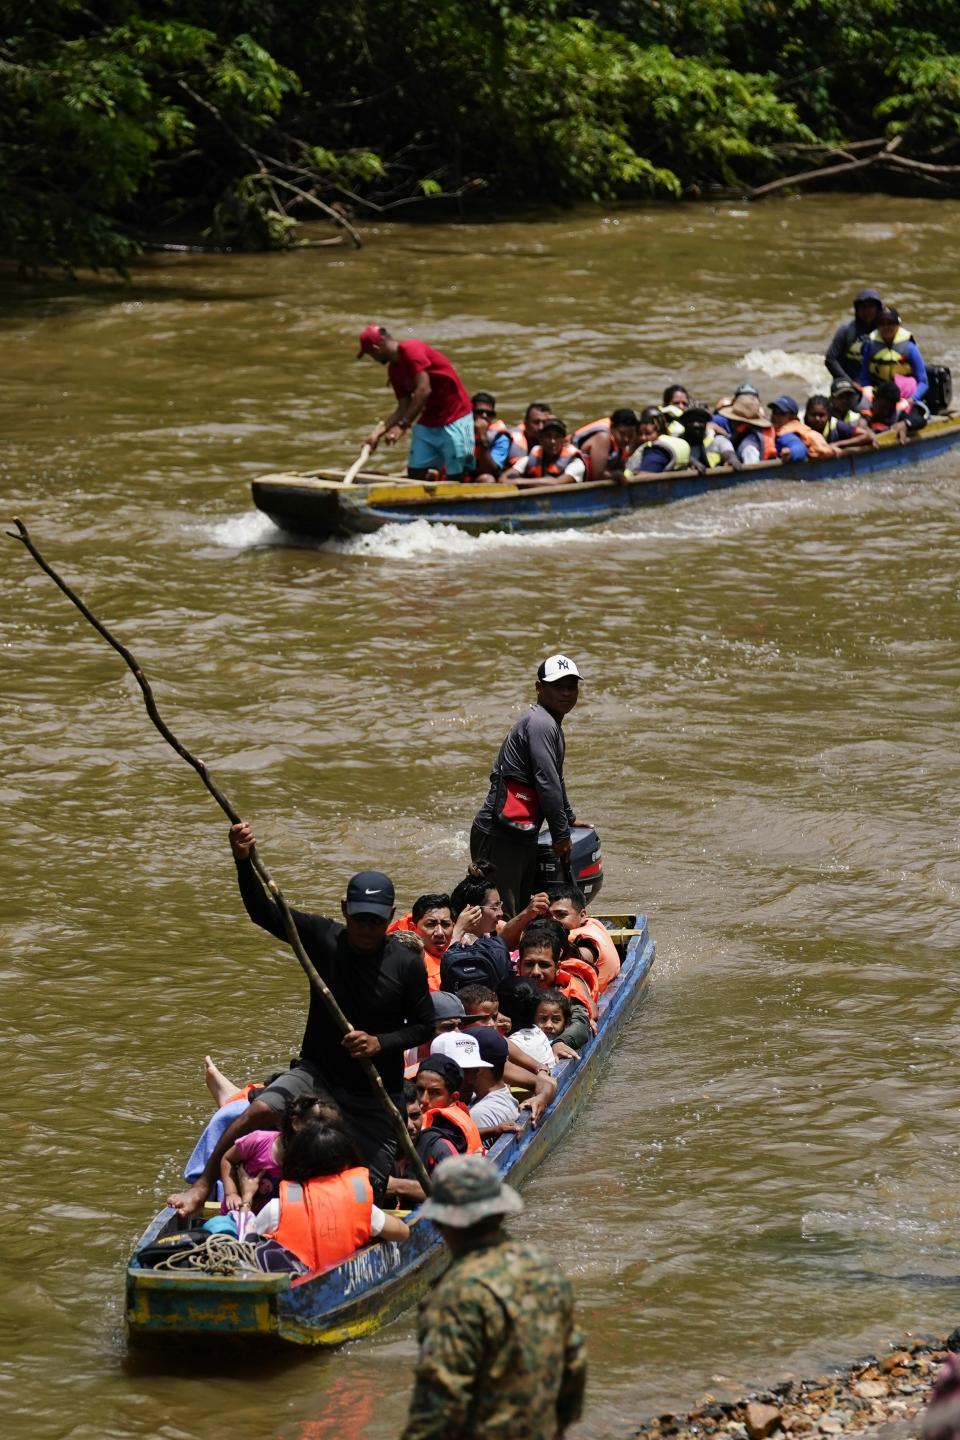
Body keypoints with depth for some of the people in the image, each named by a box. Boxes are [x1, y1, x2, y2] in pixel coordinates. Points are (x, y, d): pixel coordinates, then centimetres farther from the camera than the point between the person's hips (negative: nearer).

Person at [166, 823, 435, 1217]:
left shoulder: (407, 965, -12)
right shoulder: (324, 938, -9)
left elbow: (425, 1026, -3)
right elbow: (262, 912, -18)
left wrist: (381, 1043, -21)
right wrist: (242, 860, -35)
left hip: (376, 1095, -1)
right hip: (318, 1073, 1)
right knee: (259, 1112, -28)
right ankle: (201, 1187, -16)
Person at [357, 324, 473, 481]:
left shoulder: (410, 350, -18)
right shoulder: (394, 370, 9)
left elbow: (424, 390, -26)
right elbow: (404, 408, 10)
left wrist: (402, 425, -27)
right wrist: (379, 431, -1)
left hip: (454, 419, -9)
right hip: (428, 421, 9)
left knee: (455, 476, -8)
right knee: (415, 472, 3)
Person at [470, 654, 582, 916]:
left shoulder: (551, 724, 21)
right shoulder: (540, 724, -13)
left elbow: (555, 780, 35)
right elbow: (547, 784, -17)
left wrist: (569, 819, 45)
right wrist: (561, 835, -10)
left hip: (522, 836, 11)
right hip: (499, 836, -11)